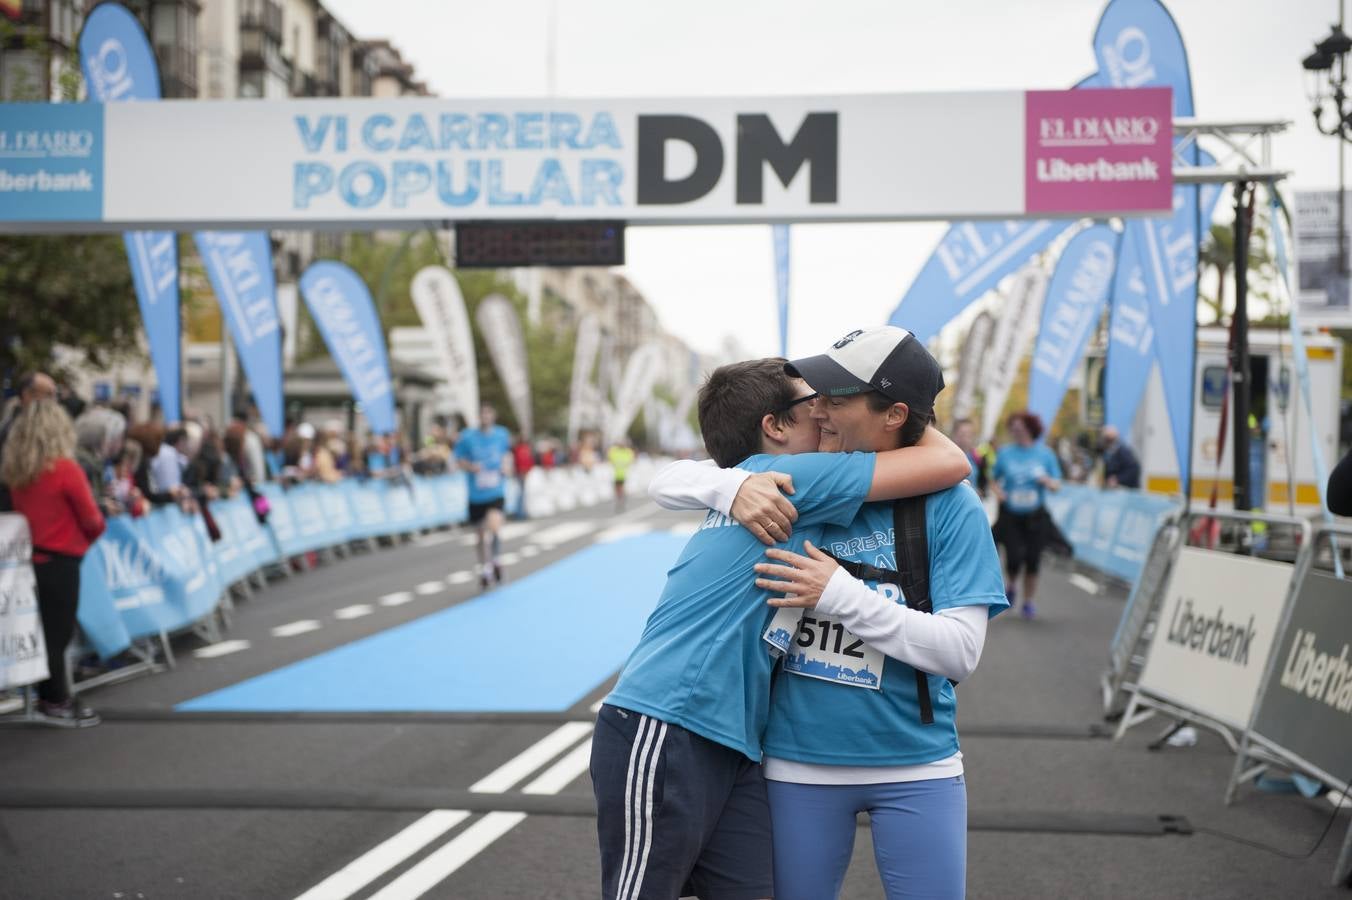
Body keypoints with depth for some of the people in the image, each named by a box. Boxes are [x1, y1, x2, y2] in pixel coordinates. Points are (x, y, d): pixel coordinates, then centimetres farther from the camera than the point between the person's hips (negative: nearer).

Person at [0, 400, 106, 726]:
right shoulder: (66, 470, -17)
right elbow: (92, 520, -10)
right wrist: (96, 529, 10)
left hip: (32, 557, 6)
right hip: (61, 561, -6)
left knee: (45, 631, 14)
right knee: (57, 632, 3)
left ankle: (51, 697, 20)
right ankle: (56, 703, 11)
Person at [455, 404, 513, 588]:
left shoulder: (501, 434, 3)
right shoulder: (467, 437, -4)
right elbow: (460, 460, 3)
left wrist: (507, 465, 0)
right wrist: (470, 467, -17)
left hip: (496, 491, 0)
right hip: (476, 495, 1)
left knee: (494, 526, -22)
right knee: (482, 534, 9)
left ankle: (497, 560, 5)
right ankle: (485, 570, 29)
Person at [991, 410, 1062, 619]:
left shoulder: (1045, 453, -1)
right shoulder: (1005, 453, -1)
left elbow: (1057, 485, 3)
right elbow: (994, 478, 11)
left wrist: (1047, 481, -19)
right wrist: (998, 491, -10)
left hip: (1035, 516, 1)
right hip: (1010, 515, -1)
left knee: (1032, 560, 1)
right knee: (1014, 557, -13)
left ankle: (1029, 601, 19)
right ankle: (1011, 584, 20)